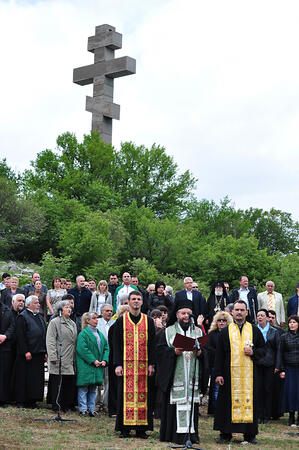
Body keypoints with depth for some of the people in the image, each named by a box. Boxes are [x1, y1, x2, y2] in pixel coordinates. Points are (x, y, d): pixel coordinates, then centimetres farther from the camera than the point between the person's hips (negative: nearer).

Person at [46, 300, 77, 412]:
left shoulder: (72, 323, 20)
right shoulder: (54, 322, -3)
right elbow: (50, 341, -9)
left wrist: (75, 358, 17)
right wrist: (53, 357, -17)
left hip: (70, 360, 6)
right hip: (59, 360, -6)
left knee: (70, 382, 5)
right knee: (58, 383, -4)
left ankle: (69, 404, 13)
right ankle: (57, 406, 2)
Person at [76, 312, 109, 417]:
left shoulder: (99, 334, 15)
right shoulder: (83, 334, -7)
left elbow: (106, 348, 14)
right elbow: (82, 349, -15)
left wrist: (104, 360, -2)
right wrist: (93, 361, -17)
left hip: (97, 366, 7)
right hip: (85, 366, -7)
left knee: (93, 388, 10)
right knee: (84, 388, -3)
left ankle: (91, 408, 15)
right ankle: (83, 409, 2)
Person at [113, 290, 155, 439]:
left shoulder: (148, 321, 10)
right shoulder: (121, 321, 6)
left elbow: (152, 344, 9)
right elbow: (116, 345, 3)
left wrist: (151, 364, 0)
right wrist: (117, 364, -6)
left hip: (143, 365, 1)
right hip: (126, 364, -1)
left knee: (143, 394, 0)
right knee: (126, 394, -2)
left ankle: (141, 428, 7)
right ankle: (125, 428, 5)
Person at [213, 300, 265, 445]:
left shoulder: (254, 330, 10)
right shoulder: (225, 331, 7)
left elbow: (263, 349, 12)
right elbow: (219, 355, 4)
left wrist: (253, 352, -9)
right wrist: (218, 374, -4)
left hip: (249, 374, 1)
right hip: (230, 373, -1)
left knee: (249, 400, 1)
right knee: (228, 402, 0)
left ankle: (249, 434, 9)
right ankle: (225, 434, 7)